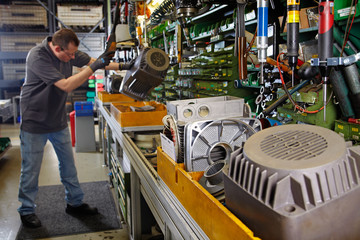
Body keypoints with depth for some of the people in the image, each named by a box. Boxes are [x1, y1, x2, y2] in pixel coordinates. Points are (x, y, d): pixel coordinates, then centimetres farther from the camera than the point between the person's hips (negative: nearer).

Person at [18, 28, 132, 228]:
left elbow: (91, 61, 6)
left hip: (58, 120, 7)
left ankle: (75, 203, 27)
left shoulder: (68, 51, -4)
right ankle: (26, 210, 22)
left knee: (68, 164, 12)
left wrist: (121, 66, -4)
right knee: (31, 168, 5)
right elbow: (66, 85, -31)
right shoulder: (37, 57, -26)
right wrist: (95, 67, -31)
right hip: (35, 122, -7)